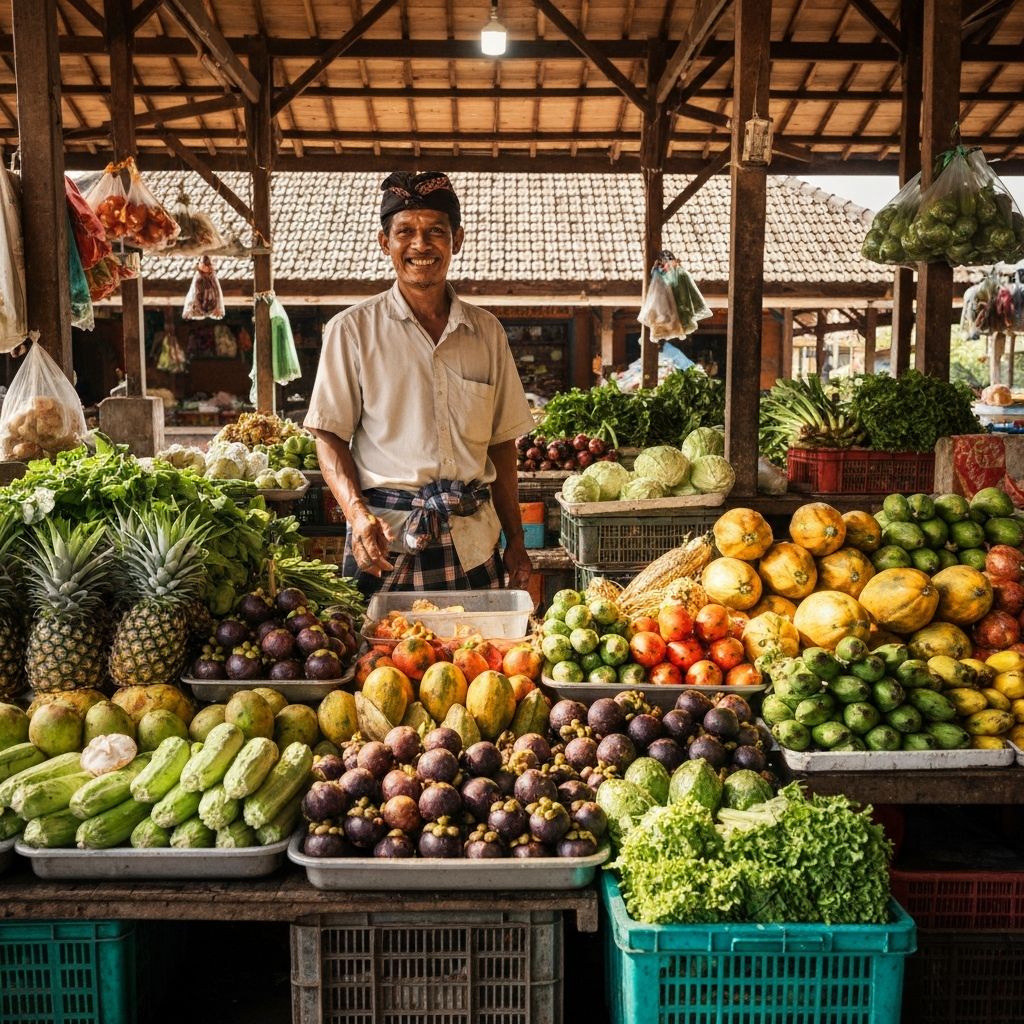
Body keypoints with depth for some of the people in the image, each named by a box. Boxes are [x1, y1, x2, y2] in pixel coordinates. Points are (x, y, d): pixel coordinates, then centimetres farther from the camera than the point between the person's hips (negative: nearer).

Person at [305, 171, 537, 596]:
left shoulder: (487, 332, 10)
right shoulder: (352, 330, 1)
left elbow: (501, 444, 13)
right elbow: (330, 436, 0)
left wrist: (516, 540, 10)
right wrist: (358, 513, -17)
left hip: (474, 542, 3)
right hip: (387, 541, -2)